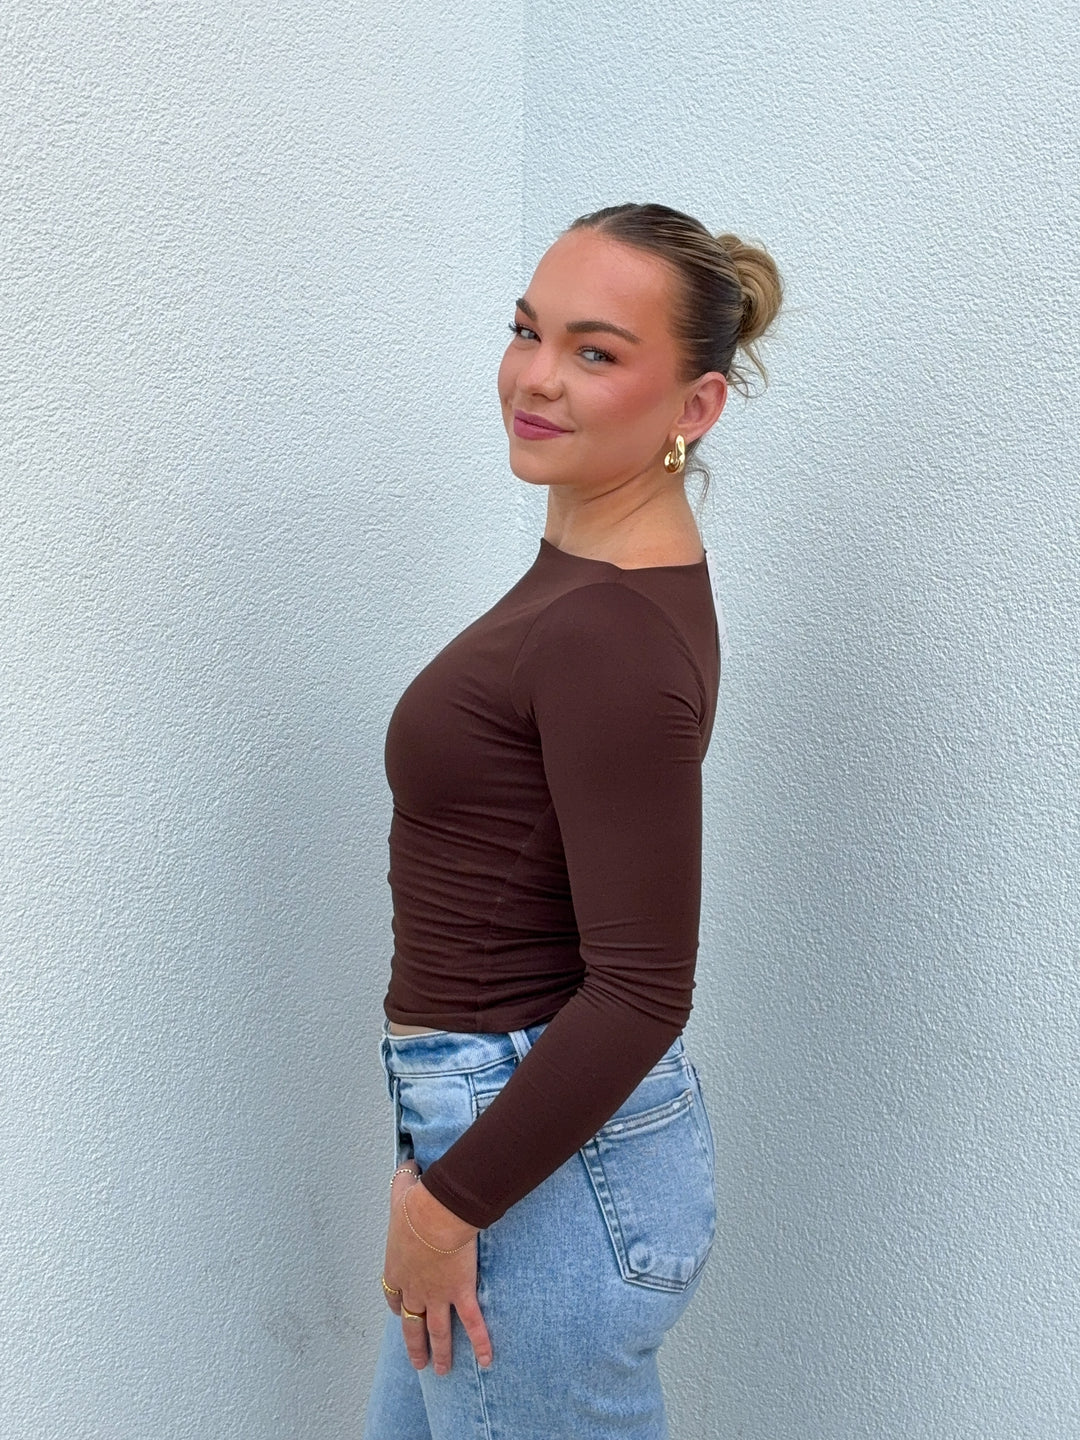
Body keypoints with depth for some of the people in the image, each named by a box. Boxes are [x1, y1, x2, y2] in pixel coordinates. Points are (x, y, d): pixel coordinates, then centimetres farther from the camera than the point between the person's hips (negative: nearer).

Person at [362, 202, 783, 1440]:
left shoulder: (615, 636, -24)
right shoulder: (593, 568, 5)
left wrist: (449, 1200, -15)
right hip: (499, 1107, 9)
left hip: (554, 1161, -9)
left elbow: (640, 992, -24)